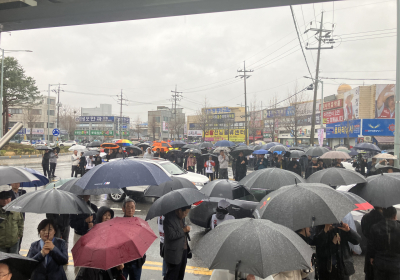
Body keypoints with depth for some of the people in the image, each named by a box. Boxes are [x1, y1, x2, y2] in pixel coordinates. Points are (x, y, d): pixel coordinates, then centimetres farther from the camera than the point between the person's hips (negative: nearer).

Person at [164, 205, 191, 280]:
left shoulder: (182, 217, 5)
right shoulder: (169, 219, -22)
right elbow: (171, 235, -27)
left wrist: (186, 229, 0)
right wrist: (183, 230, -20)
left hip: (184, 250, 8)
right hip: (174, 253, -8)